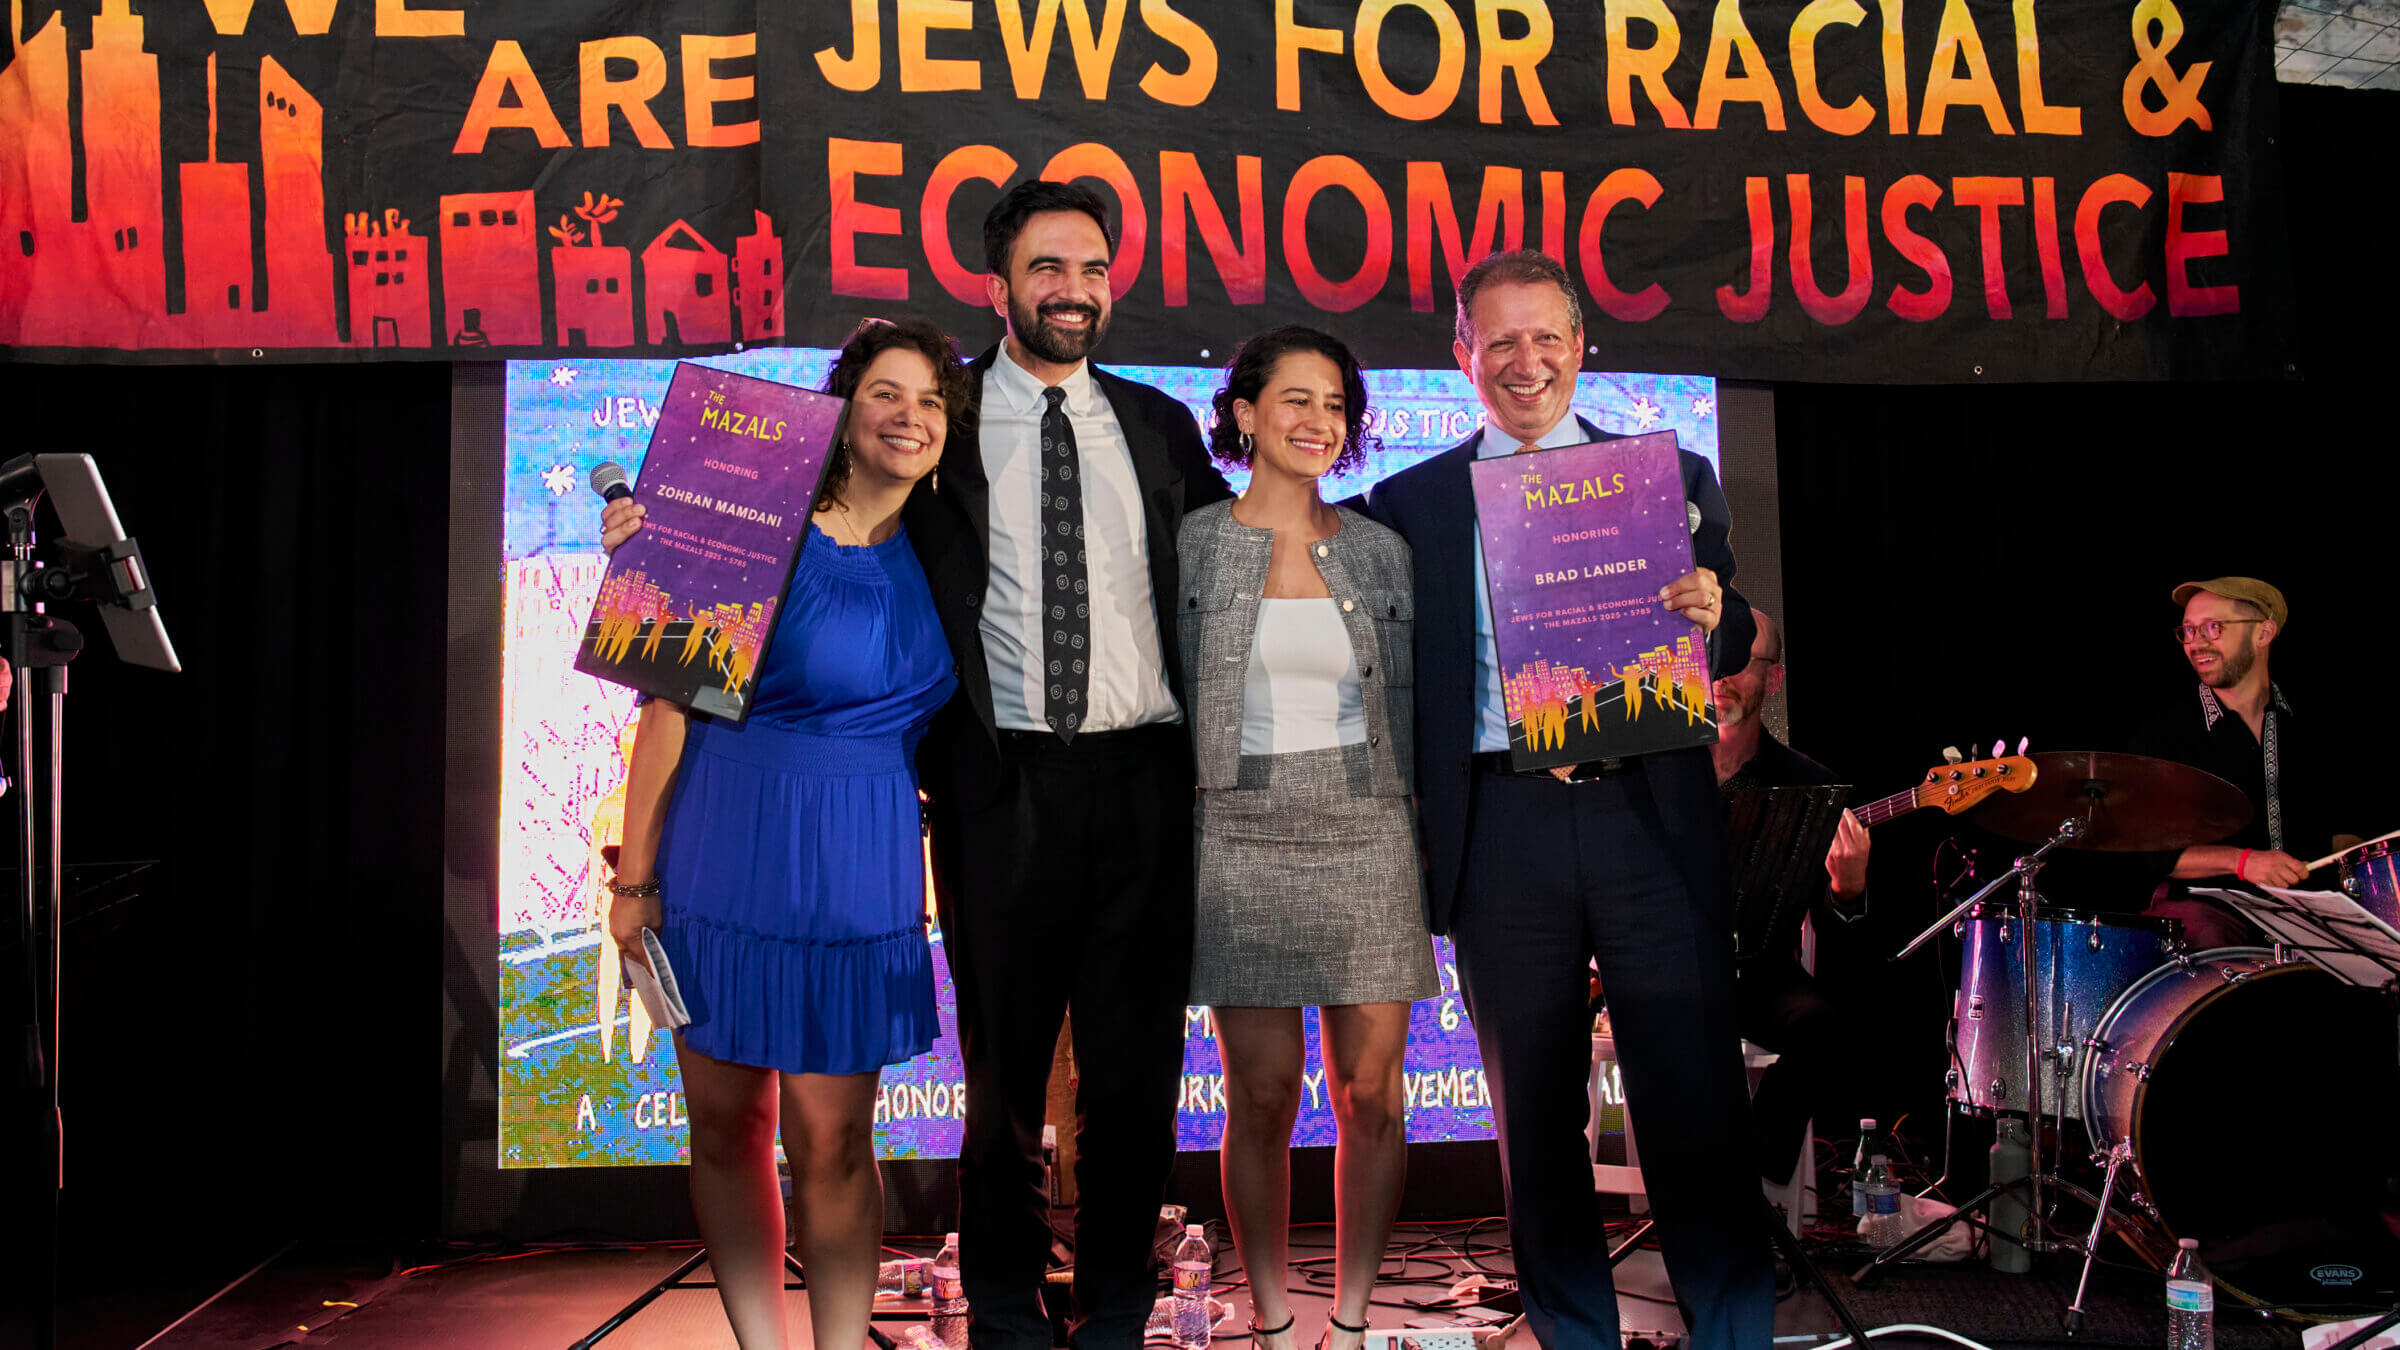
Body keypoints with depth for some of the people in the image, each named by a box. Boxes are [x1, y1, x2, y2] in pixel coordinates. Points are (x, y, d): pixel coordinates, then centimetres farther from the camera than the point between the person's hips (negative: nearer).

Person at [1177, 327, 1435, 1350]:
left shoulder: (1379, 549, 10)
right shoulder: (1189, 544, 3)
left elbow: (1406, 704, 13)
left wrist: (1424, 841, 8)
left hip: (1366, 839, 2)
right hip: (1244, 837, -2)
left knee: (1371, 1094, 3)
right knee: (1262, 1095, 1)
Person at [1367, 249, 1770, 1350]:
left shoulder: (1673, 476, 12)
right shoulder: (1411, 502, 10)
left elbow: (1731, 649, 11)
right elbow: (1395, 678, 9)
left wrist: (1717, 618, -13)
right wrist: (1414, 841, -1)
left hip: (1651, 818, 0)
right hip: (1501, 833, 1)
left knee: (1698, 1112, 0)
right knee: (1536, 1123, 9)